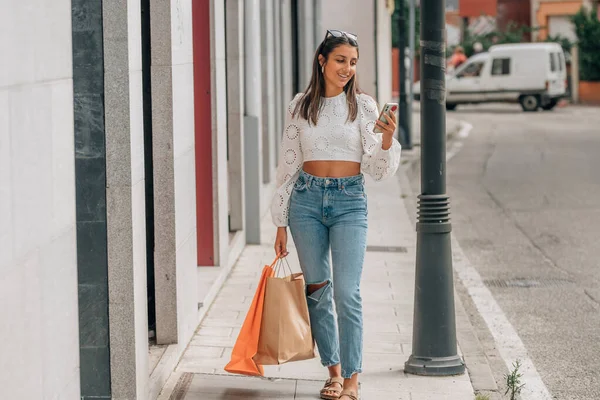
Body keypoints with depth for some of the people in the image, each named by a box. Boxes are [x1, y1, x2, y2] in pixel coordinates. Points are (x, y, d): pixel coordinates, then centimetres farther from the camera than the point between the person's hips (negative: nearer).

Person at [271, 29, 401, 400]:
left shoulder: (363, 106, 1)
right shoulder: (300, 106, 6)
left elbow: (378, 168, -3)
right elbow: (288, 164, 10)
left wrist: (387, 137, -24)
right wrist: (281, 223, 9)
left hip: (349, 201, -2)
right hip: (307, 198, 2)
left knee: (347, 292, -10)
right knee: (317, 291, 6)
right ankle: (334, 370, 19)